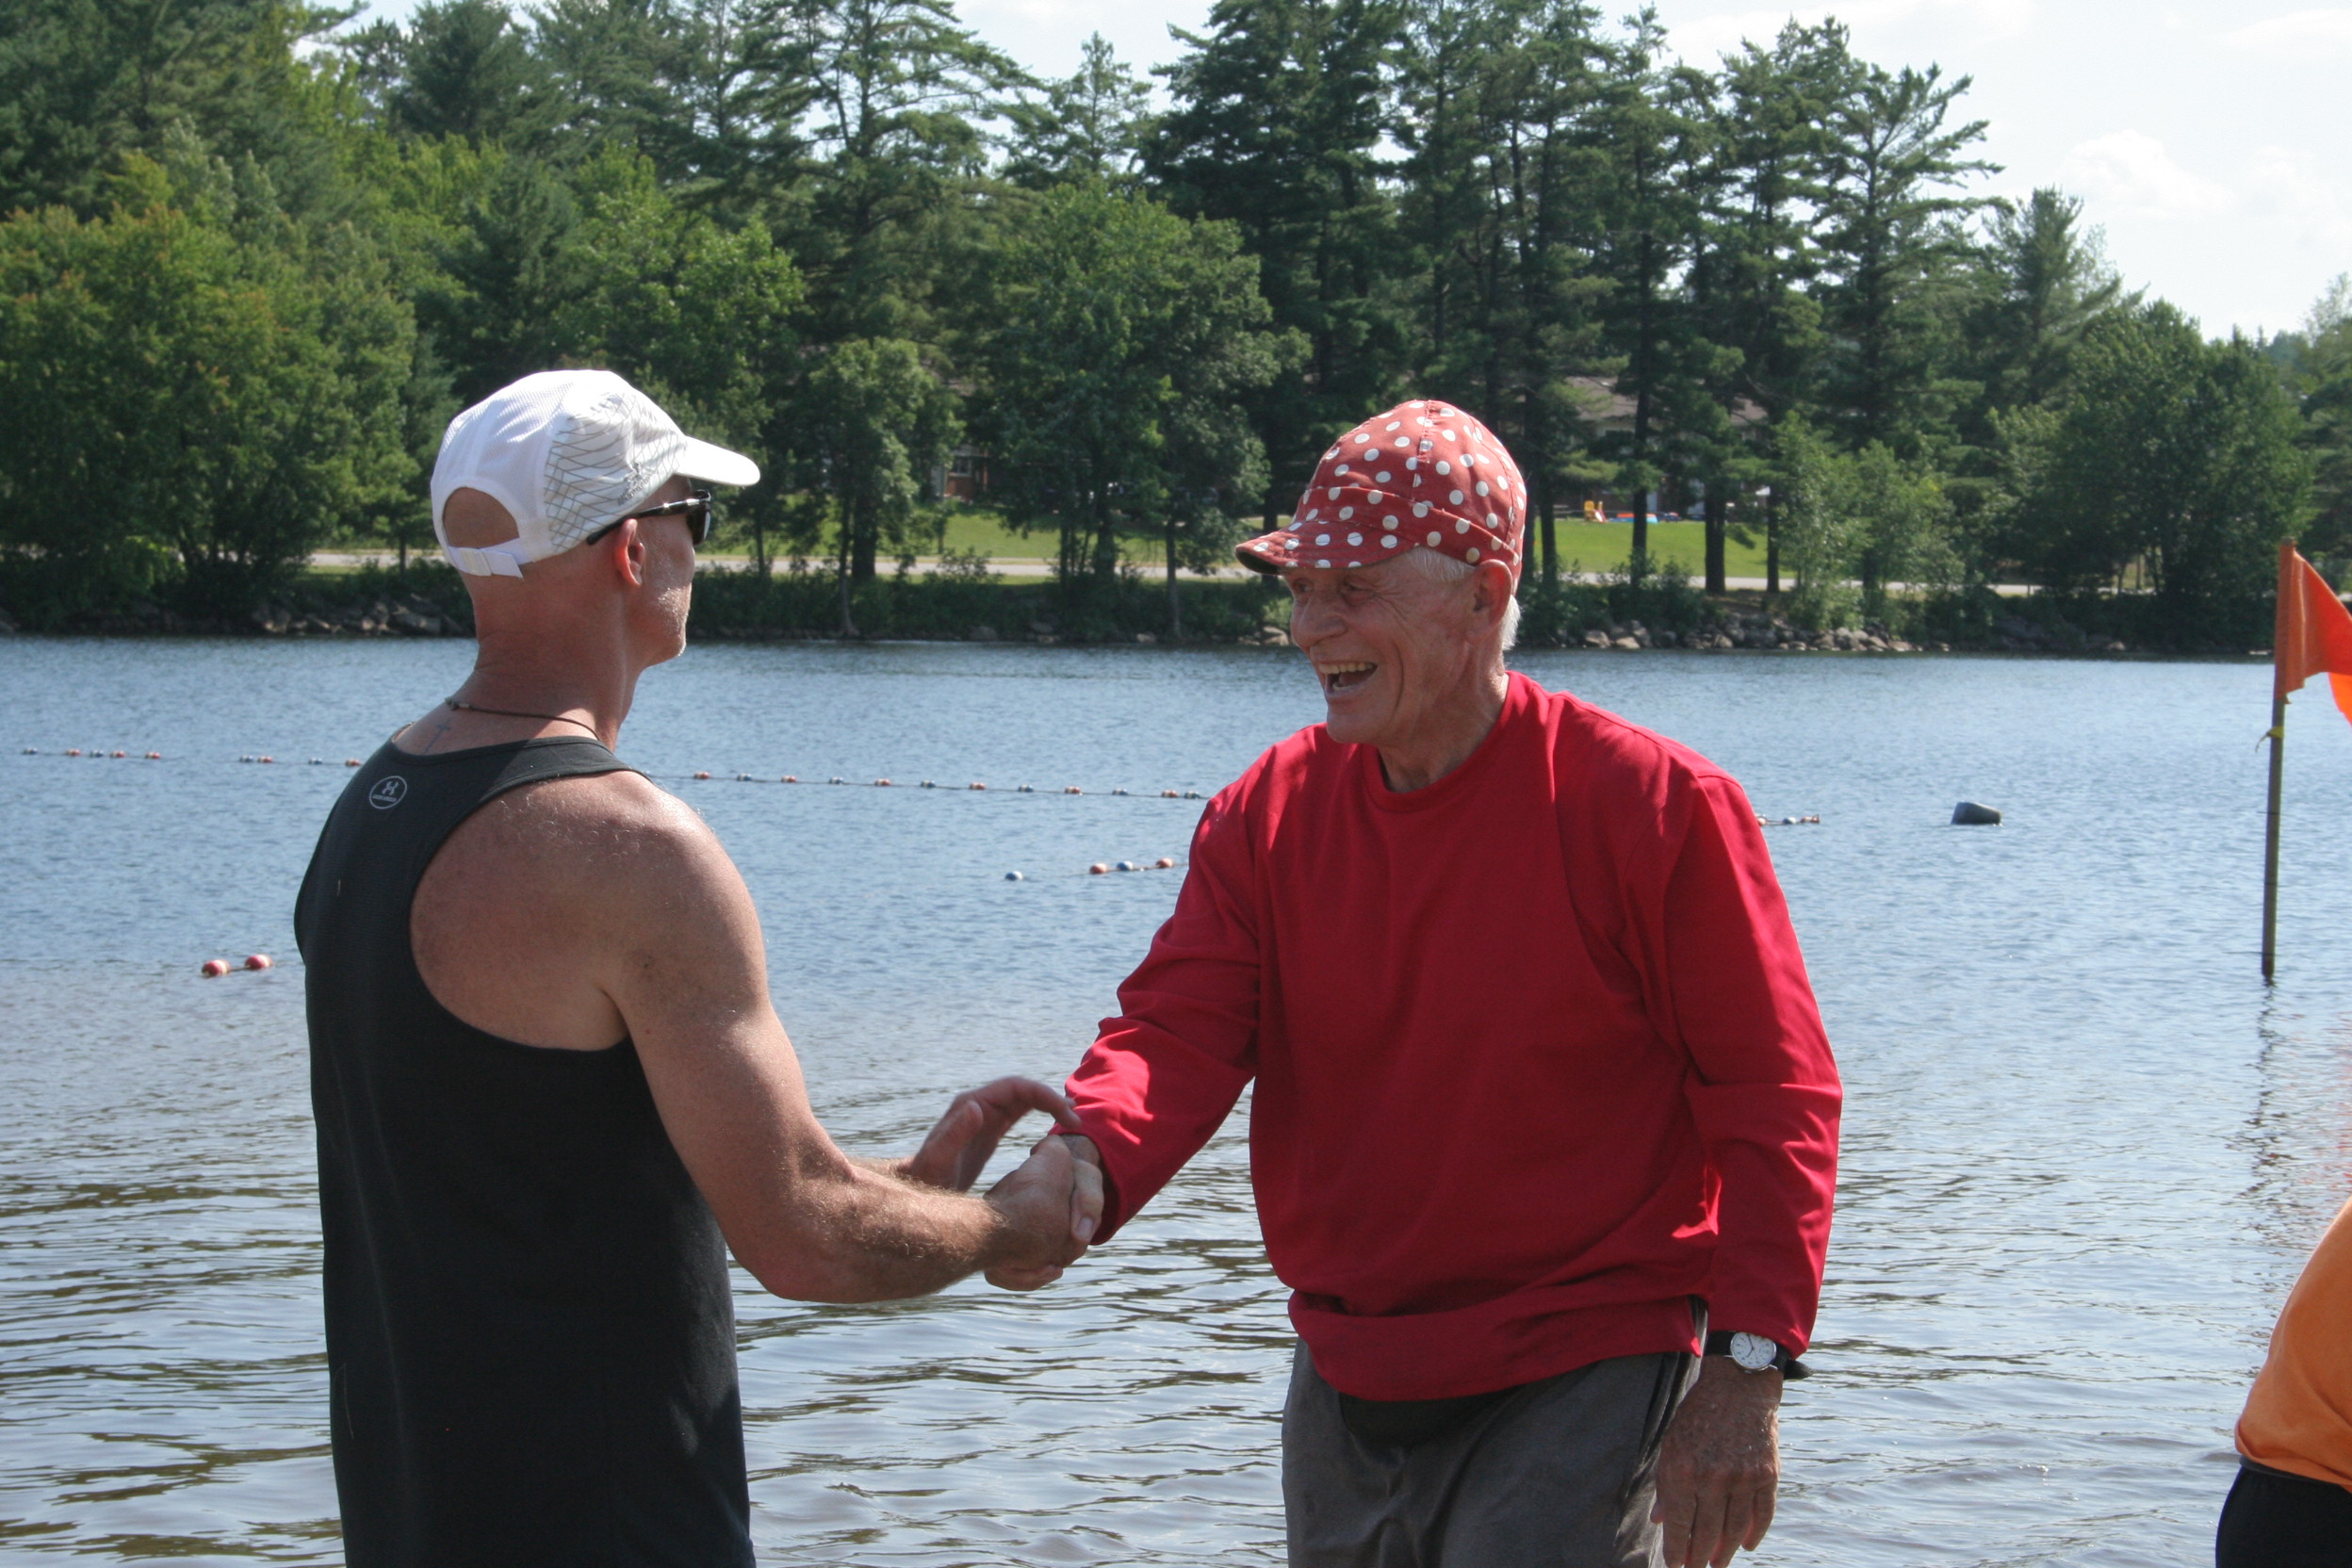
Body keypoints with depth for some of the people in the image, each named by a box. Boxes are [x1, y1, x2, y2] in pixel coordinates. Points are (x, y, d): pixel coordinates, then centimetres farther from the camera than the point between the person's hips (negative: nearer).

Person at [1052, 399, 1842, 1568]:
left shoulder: (1651, 806, -11)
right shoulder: (1266, 815, 2)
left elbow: (1771, 1096, -9)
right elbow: (1177, 1033, -9)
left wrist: (1743, 1370, -16)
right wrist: (1081, 1176, -31)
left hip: (1584, 1381, -5)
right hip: (1346, 1393, 5)